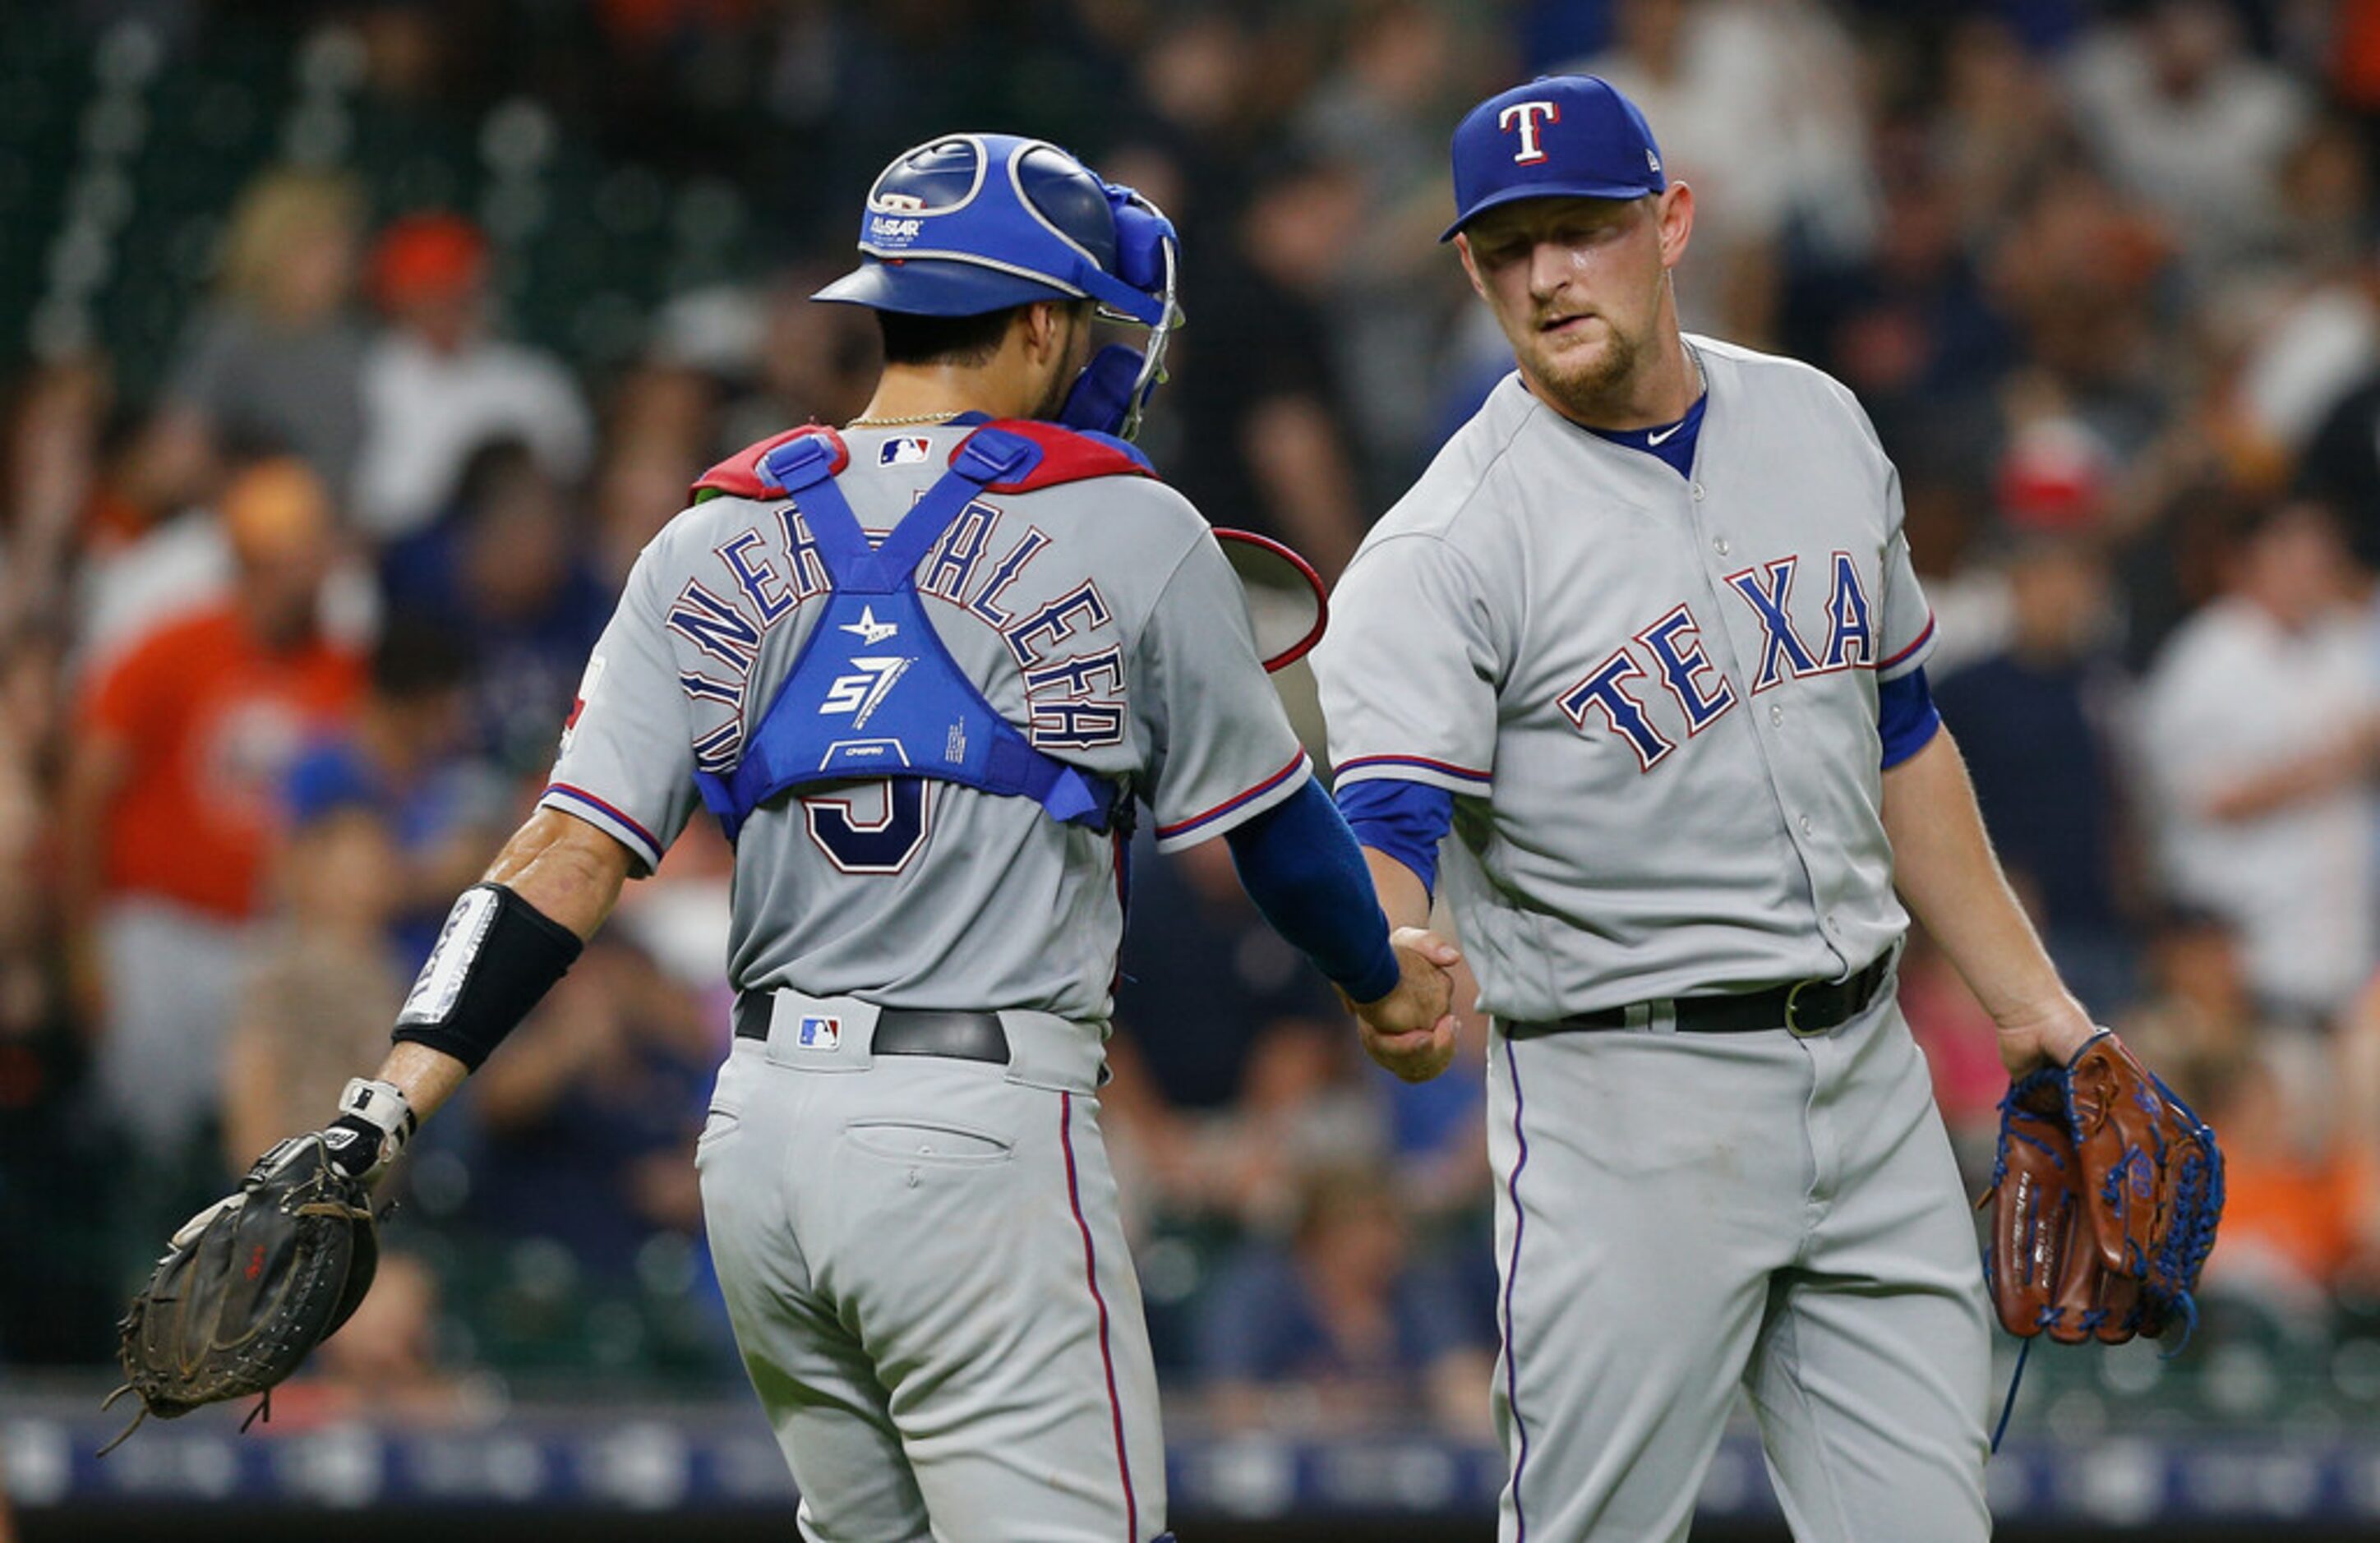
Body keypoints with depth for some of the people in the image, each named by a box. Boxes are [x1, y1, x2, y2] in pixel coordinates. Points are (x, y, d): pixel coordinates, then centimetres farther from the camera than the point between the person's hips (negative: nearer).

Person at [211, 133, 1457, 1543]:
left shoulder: (715, 547, 8)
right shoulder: (1130, 534, -3)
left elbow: (574, 855, 0)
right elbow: (1274, 830, 8)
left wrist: (383, 1109, -2)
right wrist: (1386, 980, 27)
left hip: (762, 1135, 6)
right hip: (983, 1128, -6)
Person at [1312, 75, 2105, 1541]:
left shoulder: (1818, 426, 8)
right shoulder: (1448, 543, -11)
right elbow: (1380, 827, -23)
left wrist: (2032, 1001, 19)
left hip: (1867, 1074, 5)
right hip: (1626, 1092, -5)